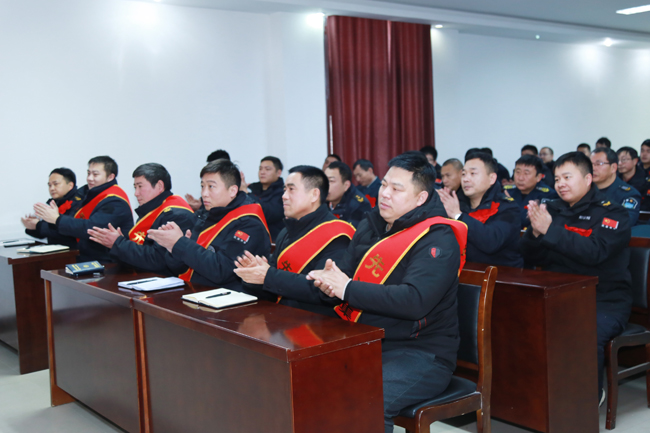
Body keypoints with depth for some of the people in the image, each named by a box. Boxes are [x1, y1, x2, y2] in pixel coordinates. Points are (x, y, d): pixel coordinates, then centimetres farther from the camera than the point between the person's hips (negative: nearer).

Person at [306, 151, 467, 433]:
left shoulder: (437, 240, -11)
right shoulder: (370, 227, 11)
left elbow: (415, 301, -25)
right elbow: (344, 271, 13)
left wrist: (348, 288, -22)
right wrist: (329, 281, -13)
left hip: (420, 353, -7)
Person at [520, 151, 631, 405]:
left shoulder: (611, 212, -2)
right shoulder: (553, 210, 11)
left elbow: (595, 252, -22)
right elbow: (532, 258, 7)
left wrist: (550, 230, -26)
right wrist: (535, 232, -14)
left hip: (605, 299, -4)